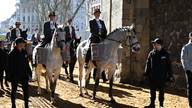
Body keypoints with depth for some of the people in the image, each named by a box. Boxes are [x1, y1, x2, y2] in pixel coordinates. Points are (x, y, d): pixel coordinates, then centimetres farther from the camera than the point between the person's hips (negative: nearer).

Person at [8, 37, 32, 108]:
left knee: (26, 91, 6)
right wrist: (14, 77, -18)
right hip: (15, 76, -5)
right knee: (14, 91, 12)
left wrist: (29, 72, 8)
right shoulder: (12, 53, -14)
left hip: (24, 75, 5)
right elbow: (10, 66, -14)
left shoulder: (24, 52, 4)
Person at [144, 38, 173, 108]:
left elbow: (169, 66, 3)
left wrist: (170, 76, -1)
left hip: (162, 77, -2)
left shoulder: (165, 54, 0)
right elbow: (148, 64, 8)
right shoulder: (151, 53, 5)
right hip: (153, 77, 2)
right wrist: (146, 74, 3)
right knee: (152, 91, 4)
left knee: (161, 91, 7)